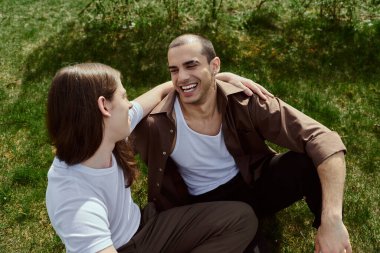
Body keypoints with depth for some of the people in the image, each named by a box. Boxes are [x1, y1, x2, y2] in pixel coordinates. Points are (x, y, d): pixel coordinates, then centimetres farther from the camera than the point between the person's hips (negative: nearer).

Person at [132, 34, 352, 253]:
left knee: (311, 161, -25)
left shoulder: (245, 101, -21)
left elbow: (323, 140, -27)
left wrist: (332, 219, -38)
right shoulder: (156, 123, -20)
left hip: (254, 182, 2)